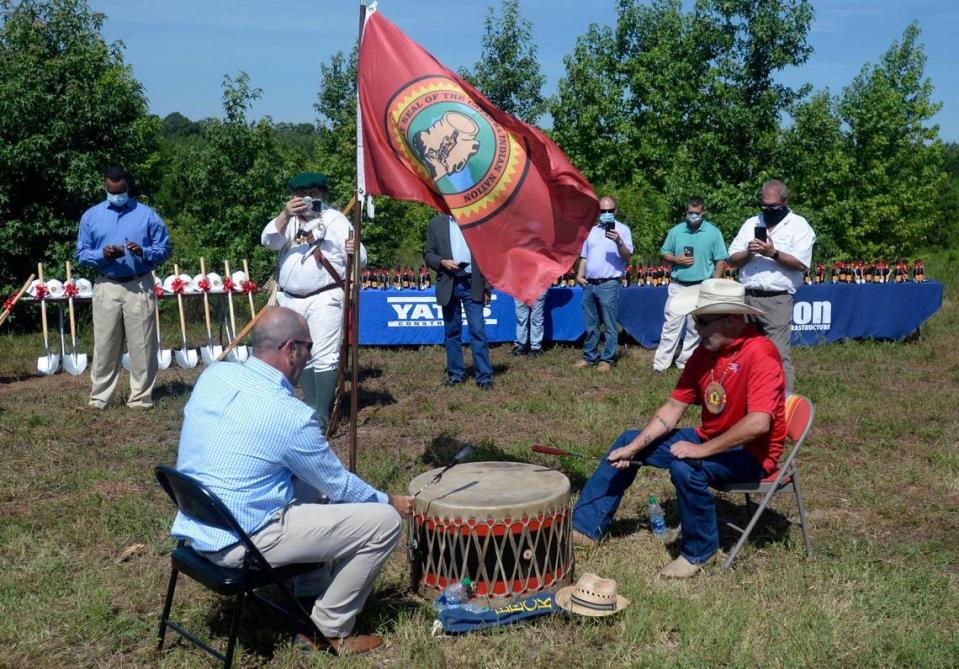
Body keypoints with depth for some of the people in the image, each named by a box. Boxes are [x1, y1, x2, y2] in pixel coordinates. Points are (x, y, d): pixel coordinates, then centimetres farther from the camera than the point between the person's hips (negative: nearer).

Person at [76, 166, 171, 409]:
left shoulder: (147, 214, 2)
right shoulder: (90, 216, 8)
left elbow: (164, 249, 2)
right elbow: (81, 254, 6)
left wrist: (143, 252, -18)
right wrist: (102, 255, -14)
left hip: (140, 287, -1)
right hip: (106, 287, 2)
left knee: (142, 345, 0)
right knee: (104, 345, 4)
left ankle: (141, 398, 9)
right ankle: (98, 398, 12)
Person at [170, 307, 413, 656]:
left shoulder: (213, 374, 0)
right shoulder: (291, 415, -21)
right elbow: (340, 486, -7)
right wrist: (391, 502, 12)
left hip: (196, 527, 9)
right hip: (240, 542, -8)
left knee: (315, 482, 27)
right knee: (384, 521, -5)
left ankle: (312, 594, 33)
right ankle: (329, 631, 9)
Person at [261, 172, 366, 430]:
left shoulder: (336, 220, 2)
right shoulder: (288, 220, 13)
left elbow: (360, 259, -3)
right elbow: (268, 241, -7)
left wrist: (355, 251, -28)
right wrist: (285, 215, -23)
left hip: (323, 299, -5)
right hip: (290, 300, 5)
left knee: (324, 358, -9)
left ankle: (322, 416, -6)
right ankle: (311, 407, 24)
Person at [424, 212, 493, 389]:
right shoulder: (437, 223, 8)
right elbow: (428, 254, 9)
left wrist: (487, 287, 0)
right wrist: (442, 262, -13)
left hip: (472, 284, -2)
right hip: (448, 284, 2)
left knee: (478, 331, -6)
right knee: (452, 332, 8)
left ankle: (484, 376, -2)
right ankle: (455, 373, 18)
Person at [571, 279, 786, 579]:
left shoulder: (759, 353, -24)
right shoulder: (705, 352, 1)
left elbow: (758, 423, -34)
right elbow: (674, 407, 3)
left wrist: (702, 449, -27)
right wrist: (633, 448, -6)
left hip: (751, 453, -9)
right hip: (709, 439, 9)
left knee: (685, 467, -35)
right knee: (629, 440, 7)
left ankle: (697, 552, -10)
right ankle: (584, 526, 12)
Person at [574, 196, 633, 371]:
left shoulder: (622, 230, 1)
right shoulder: (592, 231, 17)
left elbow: (627, 256, -9)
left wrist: (619, 242, -27)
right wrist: (579, 274, 6)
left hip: (609, 284, -6)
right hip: (589, 284, 6)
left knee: (609, 325, -3)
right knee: (590, 325, 11)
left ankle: (607, 359, 2)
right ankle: (590, 357, 19)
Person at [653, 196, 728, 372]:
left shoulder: (713, 232, 1)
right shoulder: (676, 231, 6)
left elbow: (720, 261, 0)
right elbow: (665, 254, 12)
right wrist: (677, 260, -9)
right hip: (678, 285, 1)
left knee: (695, 328, 6)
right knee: (671, 324, -3)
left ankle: (686, 361, 16)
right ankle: (661, 363, -1)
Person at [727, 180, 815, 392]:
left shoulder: (798, 225, 3)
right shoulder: (751, 224, 17)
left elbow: (801, 263, -8)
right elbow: (732, 260, 13)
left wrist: (774, 253, -17)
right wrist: (748, 253, -6)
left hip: (777, 299, -5)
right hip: (746, 297, 5)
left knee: (778, 354, -10)